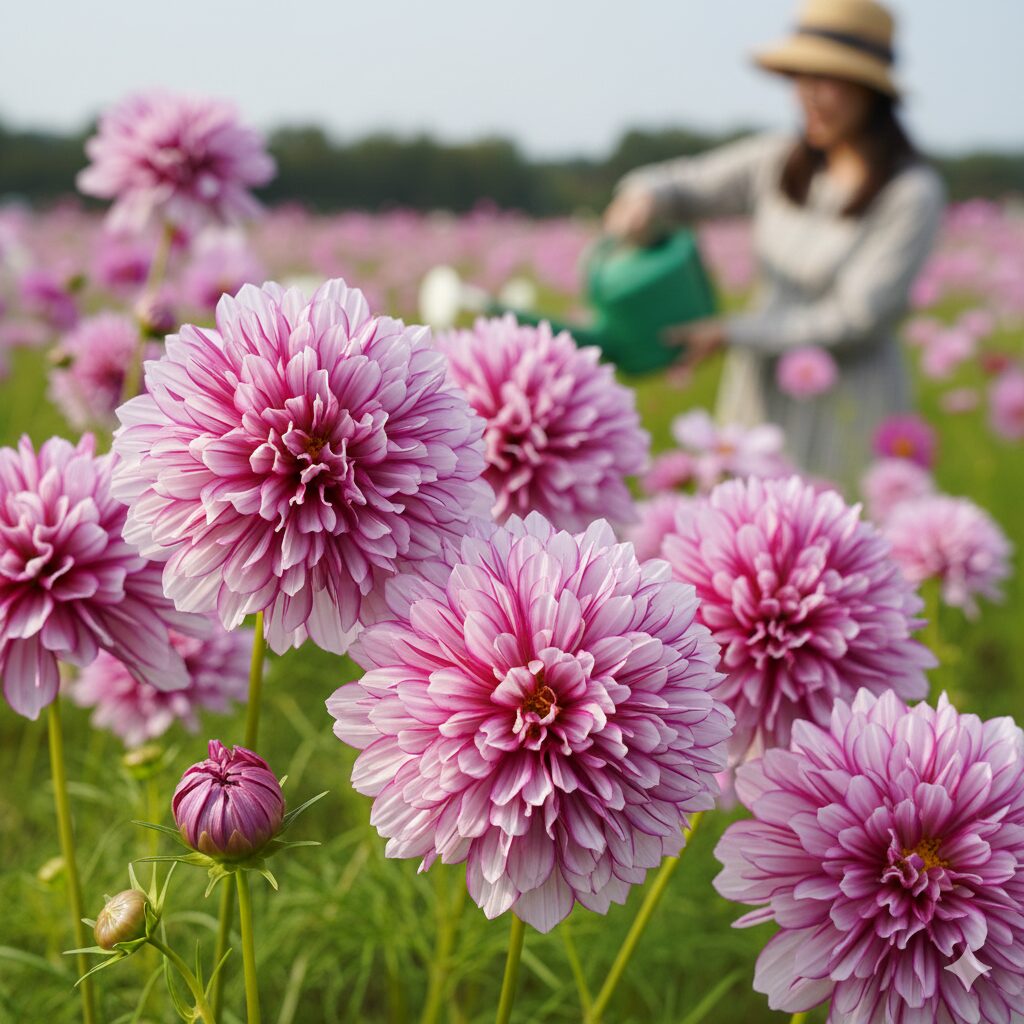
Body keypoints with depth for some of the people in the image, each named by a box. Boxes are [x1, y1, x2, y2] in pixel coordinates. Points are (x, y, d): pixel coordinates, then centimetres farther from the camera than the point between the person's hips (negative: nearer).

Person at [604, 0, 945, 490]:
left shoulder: (914, 193, -13)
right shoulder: (779, 161, 2)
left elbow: (855, 320, -16)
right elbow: (679, 186, 9)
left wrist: (731, 332, -15)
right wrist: (645, 200, -16)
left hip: (846, 410, -5)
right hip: (760, 395, 5)